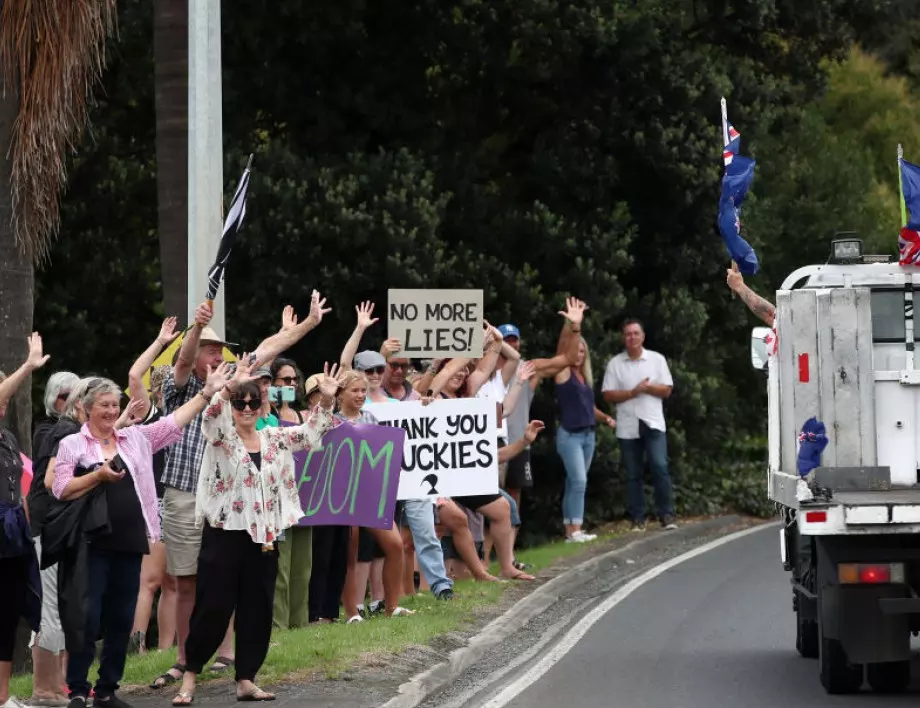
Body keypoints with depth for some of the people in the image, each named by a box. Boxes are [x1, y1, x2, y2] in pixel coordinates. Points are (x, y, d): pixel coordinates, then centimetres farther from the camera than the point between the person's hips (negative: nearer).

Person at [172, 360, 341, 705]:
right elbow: (211, 416, -24)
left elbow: (310, 432, 9)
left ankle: (246, 680, 13)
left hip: (263, 536, 5)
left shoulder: (274, 439, 10)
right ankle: (190, 676, 7)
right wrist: (230, 386, -41)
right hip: (224, 534, -5)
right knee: (213, 607, -3)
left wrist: (326, 400, -8)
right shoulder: (220, 436, -4)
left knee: (257, 609, 6)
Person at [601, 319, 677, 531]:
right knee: (633, 474, 3)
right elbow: (608, 395, -1)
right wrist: (634, 392, -13)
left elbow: (666, 390, 2)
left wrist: (647, 387, -14)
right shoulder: (615, 363, 4)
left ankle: (667, 515, -7)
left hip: (653, 424, -1)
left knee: (660, 467, -12)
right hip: (627, 427, 1)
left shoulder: (657, 359, 5)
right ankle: (638, 519, 7)